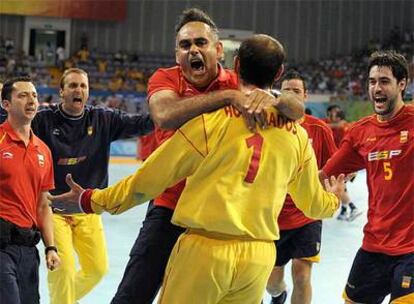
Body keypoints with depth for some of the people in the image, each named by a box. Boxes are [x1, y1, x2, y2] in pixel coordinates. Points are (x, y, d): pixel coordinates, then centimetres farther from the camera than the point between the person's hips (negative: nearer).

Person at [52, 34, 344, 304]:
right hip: (260, 257, 4)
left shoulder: (211, 118, -6)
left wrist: (92, 200, 9)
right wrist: (334, 199, 44)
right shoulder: (296, 134, 6)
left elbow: (152, 176, -4)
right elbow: (314, 203, 20)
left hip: (205, 248, -4)